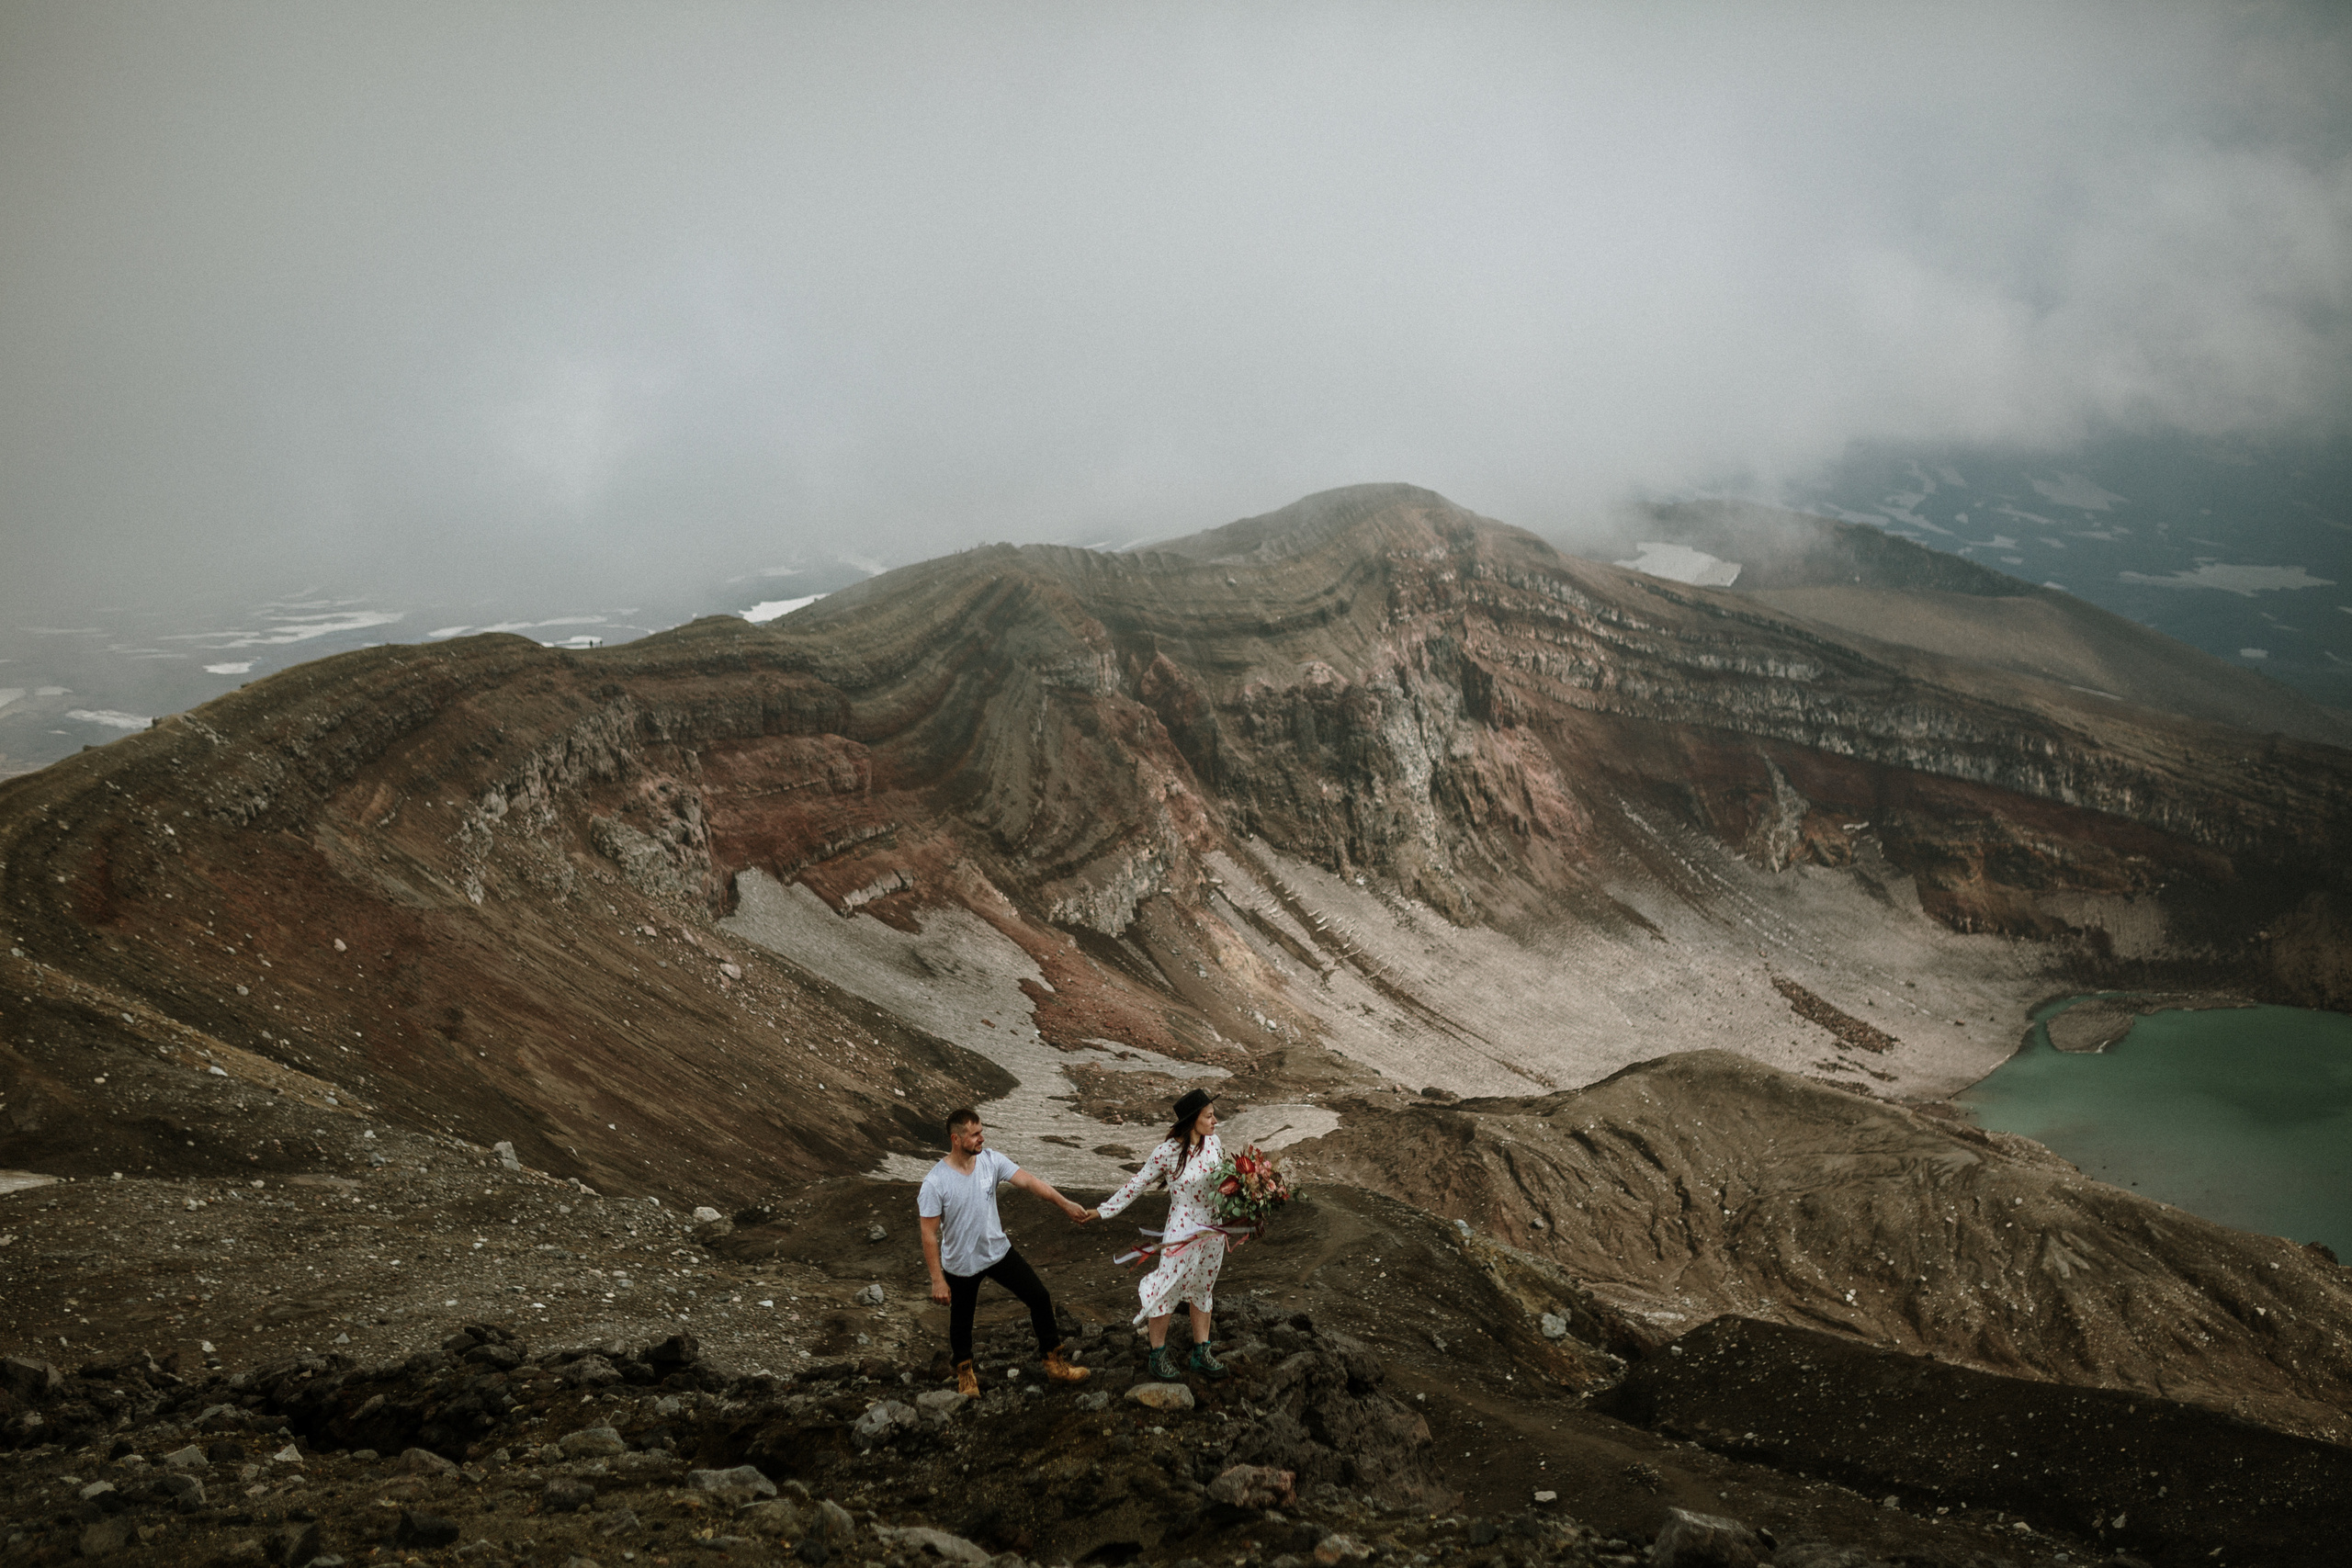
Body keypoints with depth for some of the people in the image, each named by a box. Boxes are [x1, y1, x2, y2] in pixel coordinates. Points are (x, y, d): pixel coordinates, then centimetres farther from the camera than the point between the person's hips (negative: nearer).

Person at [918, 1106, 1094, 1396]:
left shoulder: (991, 1160, -13)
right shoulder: (935, 1183, -26)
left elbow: (1029, 1181, -13)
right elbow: (929, 1235, -20)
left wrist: (1066, 1204, -20)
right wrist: (937, 1280, -18)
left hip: (998, 1251, 4)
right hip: (961, 1265, -4)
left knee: (1039, 1298, 5)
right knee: (961, 1321, 18)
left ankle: (1054, 1362, 23)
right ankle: (964, 1371, 48)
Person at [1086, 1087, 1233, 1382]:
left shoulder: (1213, 1142, -5)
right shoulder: (1167, 1152, -20)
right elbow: (1138, 1183, -9)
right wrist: (1103, 1210, -5)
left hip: (1213, 1232, 6)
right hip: (1182, 1234, -6)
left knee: (1202, 1289, 18)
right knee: (1167, 1290, 3)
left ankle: (1201, 1353, 31)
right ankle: (1158, 1355, 21)